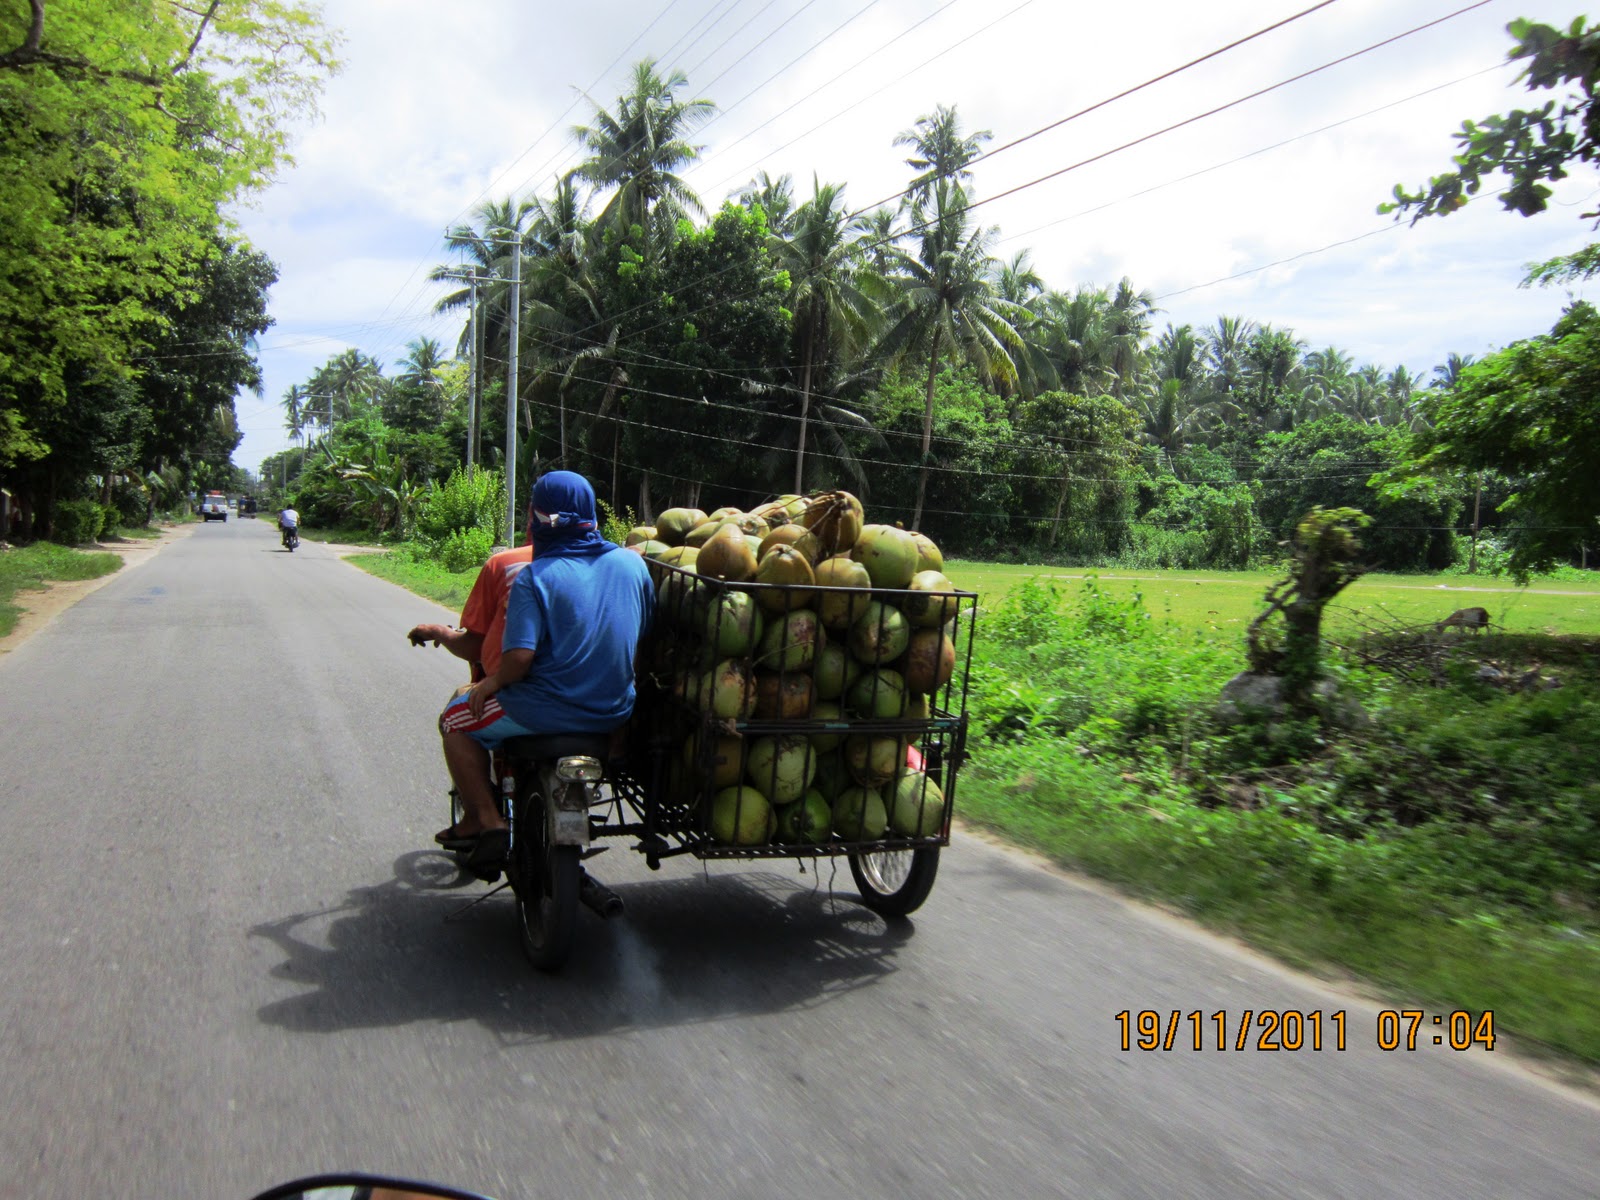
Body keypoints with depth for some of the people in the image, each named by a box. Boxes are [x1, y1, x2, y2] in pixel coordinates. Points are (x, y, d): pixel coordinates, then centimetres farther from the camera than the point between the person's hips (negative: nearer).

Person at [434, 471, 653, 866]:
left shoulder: (534, 576, -15)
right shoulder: (633, 562, 0)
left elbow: (520, 657, -22)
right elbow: (647, 634, 8)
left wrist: (491, 681, -1)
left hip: (550, 711, -6)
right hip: (617, 712, 6)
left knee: (456, 720, 20)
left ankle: (485, 821, 14)